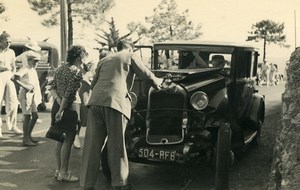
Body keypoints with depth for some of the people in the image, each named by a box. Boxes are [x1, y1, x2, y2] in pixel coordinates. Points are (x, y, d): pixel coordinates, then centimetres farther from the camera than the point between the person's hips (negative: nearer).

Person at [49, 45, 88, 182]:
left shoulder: (61, 68, 13)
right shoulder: (76, 71, -13)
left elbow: (52, 87, 10)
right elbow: (69, 93, -18)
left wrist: (58, 99, -3)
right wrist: (61, 110, -17)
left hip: (58, 105, 9)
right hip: (70, 107, -9)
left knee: (60, 140, 16)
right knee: (68, 141, -1)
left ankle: (59, 169, 26)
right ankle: (64, 173, 5)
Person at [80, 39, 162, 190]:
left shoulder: (104, 60, 28)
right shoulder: (130, 56, 13)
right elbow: (147, 75, 12)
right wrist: (157, 82, 33)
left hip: (95, 101, 5)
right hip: (115, 102, -5)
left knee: (92, 145, 5)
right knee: (116, 145, 2)